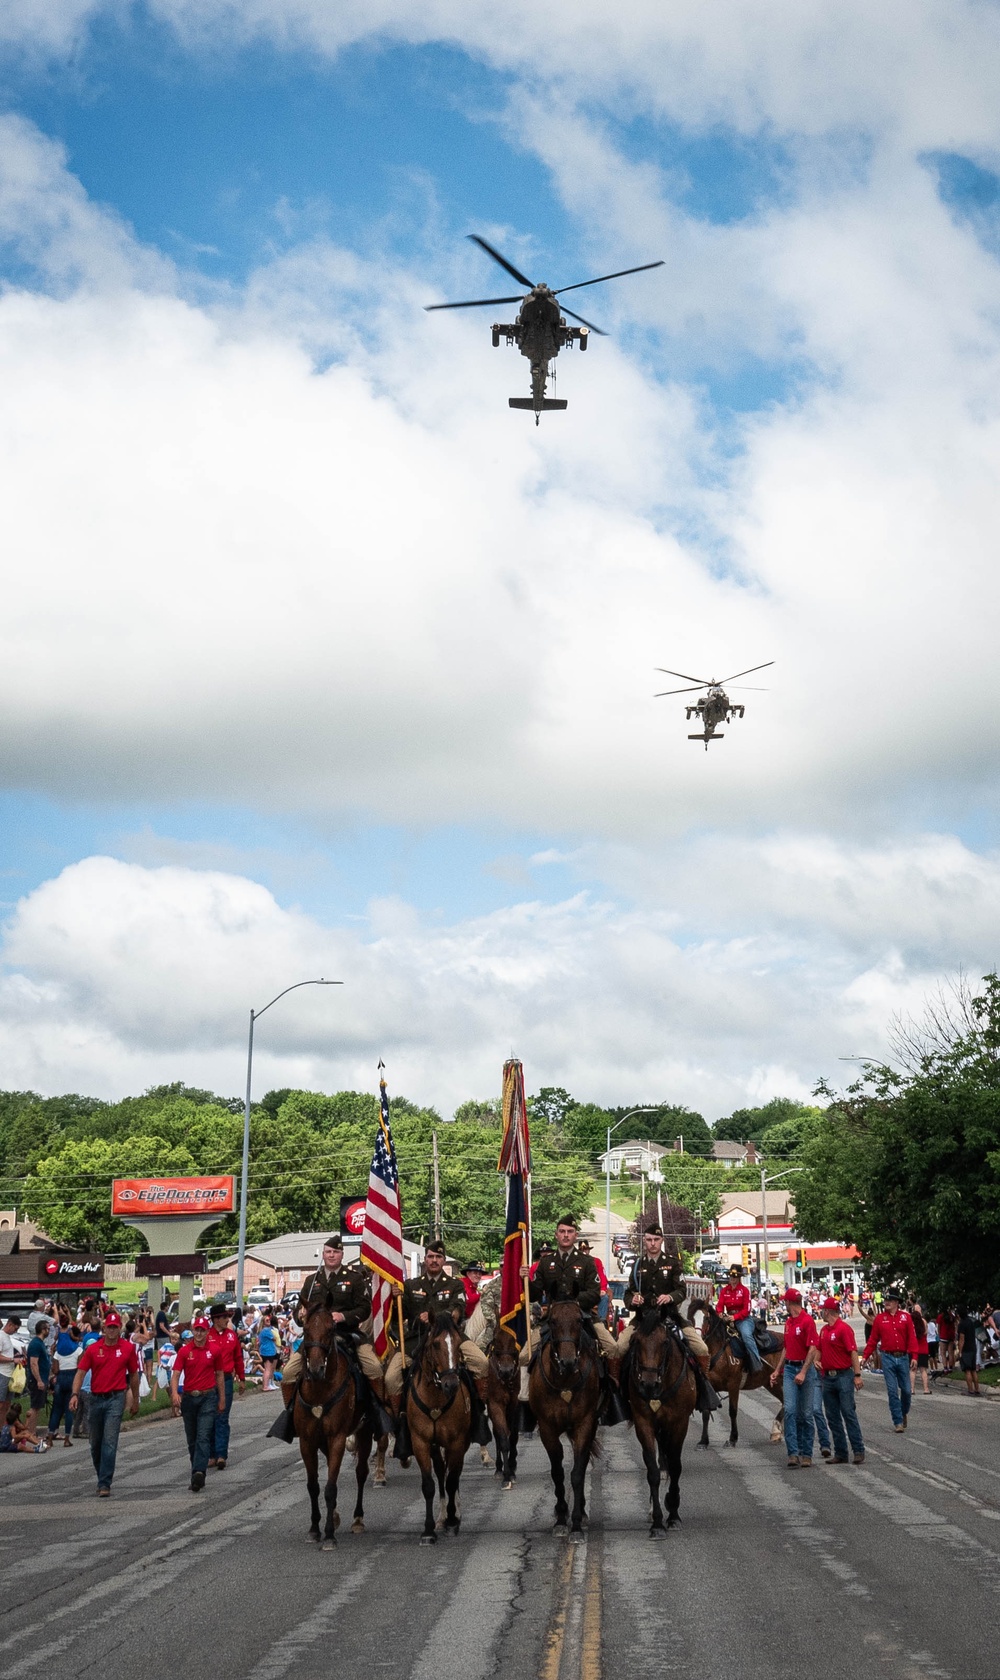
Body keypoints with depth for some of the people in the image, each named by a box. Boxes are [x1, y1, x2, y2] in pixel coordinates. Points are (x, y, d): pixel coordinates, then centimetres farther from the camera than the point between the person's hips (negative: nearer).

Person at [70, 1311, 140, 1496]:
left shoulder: (128, 1348, 1)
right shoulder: (92, 1349, 2)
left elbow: (134, 1375, 10)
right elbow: (80, 1373, -3)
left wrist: (135, 1400, 15)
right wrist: (75, 1394, -18)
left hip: (116, 1399, -3)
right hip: (96, 1398, 3)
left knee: (109, 1442, -11)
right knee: (95, 1443, 14)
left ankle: (104, 1484, -11)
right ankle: (103, 1475, 35)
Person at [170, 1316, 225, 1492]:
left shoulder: (213, 1351, 2)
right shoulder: (184, 1351, 2)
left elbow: (219, 1375, 10)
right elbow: (175, 1374, -4)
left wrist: (222, 1399, 10)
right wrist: (174, 1393, -22)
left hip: (208, 1398, -2)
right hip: (189, 1397, 2)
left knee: (203, 1437, -14)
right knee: (192, 1439, 11)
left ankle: (198, 1473, -25)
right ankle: (197, 1473, 23)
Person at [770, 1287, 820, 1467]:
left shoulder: (807, 1321, -10)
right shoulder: (788, 1322, 15)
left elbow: (813, 1349, -15)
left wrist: (803, 1372, -21)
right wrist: (777, 1370, 21)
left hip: (805, 1369, -6)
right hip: (789, 1369, 6)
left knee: (806, 1414, 3)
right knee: (790, 1410, -9)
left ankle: (806, 1453, 12)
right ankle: (793, 1453, -12)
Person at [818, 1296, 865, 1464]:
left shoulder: (844, 1328, -10)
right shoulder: (824, 1330, 13)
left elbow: (853, 1352, -14)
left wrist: (857, 1375, -18)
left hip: (844, 1376, -8)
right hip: (827, 1377, 8)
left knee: (849, 1414, -7)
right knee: (832, 1417, 7)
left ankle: (858, 1451, -2)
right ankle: (840, 1453, 12)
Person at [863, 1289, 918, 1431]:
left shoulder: (906, 1317, 2)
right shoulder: (879, 1318, 3)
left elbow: (912, 1338, -2)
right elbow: (873, 1339, 4)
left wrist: (914, 1357, -10)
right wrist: (866, 1355, -1)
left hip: (903, 1357, 1)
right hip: (887, 1358, 0)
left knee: (906, 1390, 7)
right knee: (892, 1391, -3)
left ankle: (904, 1413, 35)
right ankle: (898, 1422, 4)